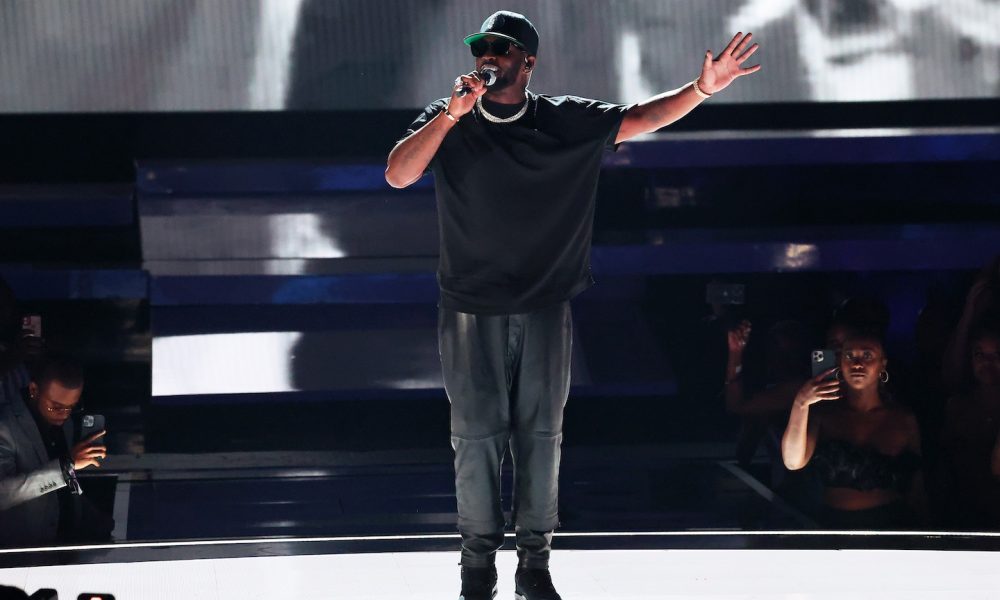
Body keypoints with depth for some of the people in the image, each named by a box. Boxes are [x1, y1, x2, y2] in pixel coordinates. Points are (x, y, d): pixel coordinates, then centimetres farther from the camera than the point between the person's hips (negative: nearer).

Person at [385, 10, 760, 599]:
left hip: (546, 309, 1)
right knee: (477, 436, -1)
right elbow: (398, 175, -14)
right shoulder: (448, 124, 0)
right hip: (471, 312, -1)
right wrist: (454, 113, -23)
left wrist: (703, 88, -13)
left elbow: (639, 119, 1)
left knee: (541, 436, 4)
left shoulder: (566, 121, 3)